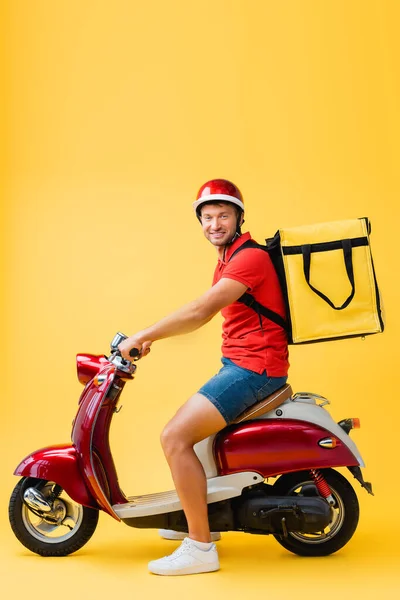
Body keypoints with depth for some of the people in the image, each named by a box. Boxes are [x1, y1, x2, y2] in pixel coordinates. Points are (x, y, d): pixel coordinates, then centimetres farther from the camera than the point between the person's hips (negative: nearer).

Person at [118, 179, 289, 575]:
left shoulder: (250, 256, -15)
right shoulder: (228, 258, 18)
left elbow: (201, 311, -23)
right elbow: (203, 312, 17)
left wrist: (144, 336, -18)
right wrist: (153, 336, 7)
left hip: (254, 367, -11)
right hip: (238, 364, 11)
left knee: (175, 437, -18)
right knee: (184, 425, 22)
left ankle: (200, 547, -9)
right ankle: (197, 516, 33)